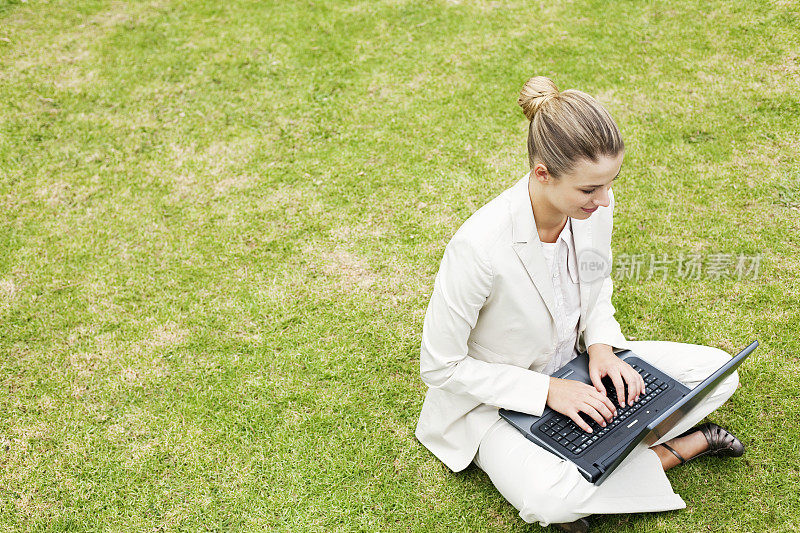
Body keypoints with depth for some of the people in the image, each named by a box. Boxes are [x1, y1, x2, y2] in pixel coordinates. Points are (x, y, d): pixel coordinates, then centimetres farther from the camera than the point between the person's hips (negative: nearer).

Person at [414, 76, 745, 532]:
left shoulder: (595, 207, -15)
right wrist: (547, 391, -24)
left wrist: (601, 346, -12)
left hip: (572, 366, 6)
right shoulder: (479, 247, -34)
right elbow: (440, 366, -22)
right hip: (494, 397, -5)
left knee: (717, 370, -3)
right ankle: (683, 446, -9)